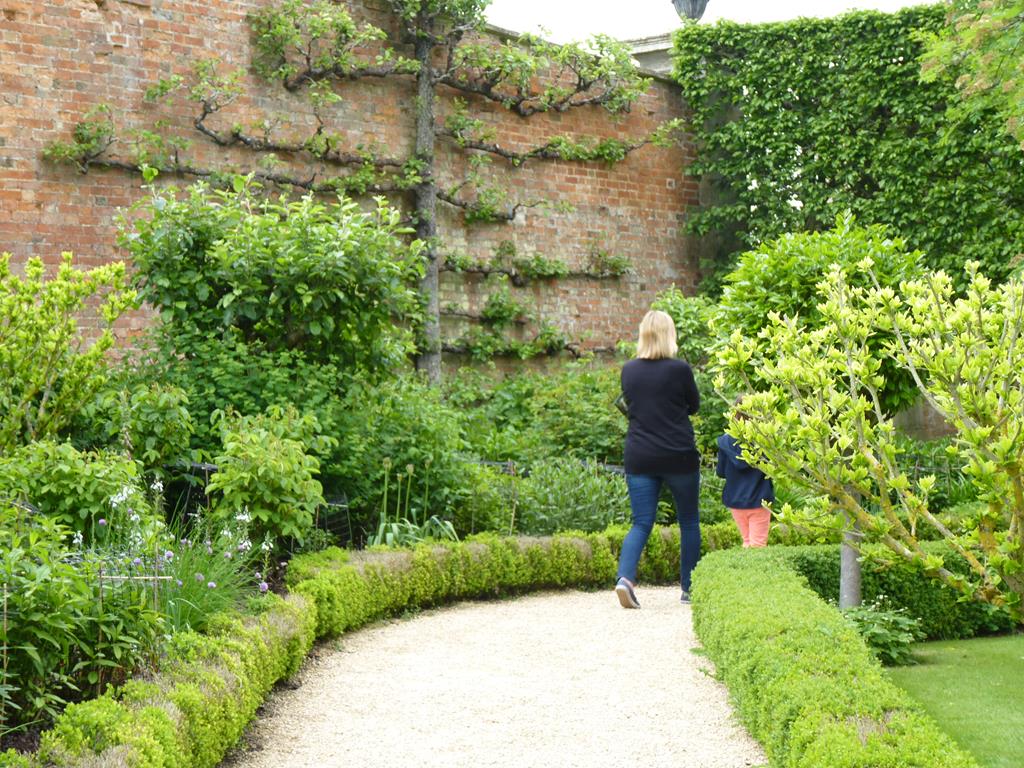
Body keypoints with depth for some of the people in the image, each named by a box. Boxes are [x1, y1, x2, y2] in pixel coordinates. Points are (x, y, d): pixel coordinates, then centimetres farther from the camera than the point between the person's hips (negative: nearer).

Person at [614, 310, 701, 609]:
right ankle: (689, 587, 19)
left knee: (641, 523, 5)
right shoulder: (680, 369, -10)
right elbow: (693, 406, 5)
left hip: (639, 458, 3)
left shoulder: (629, 370, 2)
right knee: (689, 521, 13)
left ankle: (625, 577, -18)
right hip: (679, 457, -3)